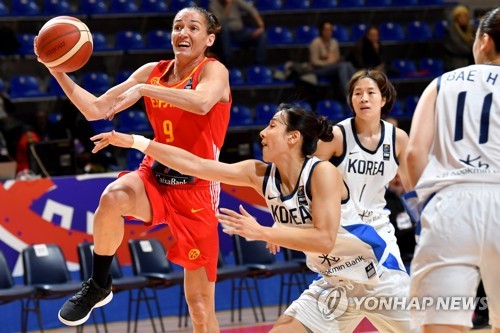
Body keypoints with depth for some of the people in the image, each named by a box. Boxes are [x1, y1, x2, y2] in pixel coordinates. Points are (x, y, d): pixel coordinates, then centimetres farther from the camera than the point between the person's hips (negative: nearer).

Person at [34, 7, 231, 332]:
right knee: (113, 196, -34)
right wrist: (58, 71, -6)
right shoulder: (152, 72, 5)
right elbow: (95, 110, 5)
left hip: (197, 190, -3)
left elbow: (201, 102, -34)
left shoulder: (213, 71, -9)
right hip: (153, 178, 3)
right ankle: (99, 285, -12)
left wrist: (142, 89, -34)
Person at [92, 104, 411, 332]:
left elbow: (324, 240, -31)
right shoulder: (260, 174, -4)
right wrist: (133, 141, -8)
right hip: (334, 284, 6)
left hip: (375, 275, -6)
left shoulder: (322, 172, -23)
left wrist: (261, 232, -33)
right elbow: (195, 165, -5)